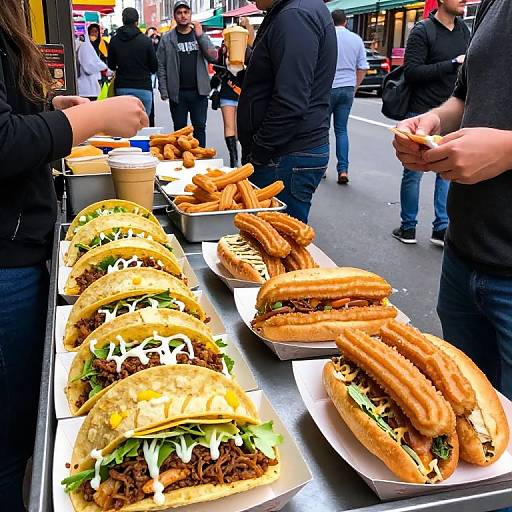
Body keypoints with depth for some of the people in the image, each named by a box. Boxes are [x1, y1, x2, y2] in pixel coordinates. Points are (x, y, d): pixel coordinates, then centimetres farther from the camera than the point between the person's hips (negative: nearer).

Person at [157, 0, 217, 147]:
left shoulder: (201, 35, 9)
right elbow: (161, 67, 1)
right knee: (180, 128, 7)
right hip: (177, 92, -1)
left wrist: (200, 36, -11)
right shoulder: (167, 39, 4)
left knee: (200, 127, 4)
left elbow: (213, 57, -4)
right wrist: (163, 91, -8)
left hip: (199, 91, 1)